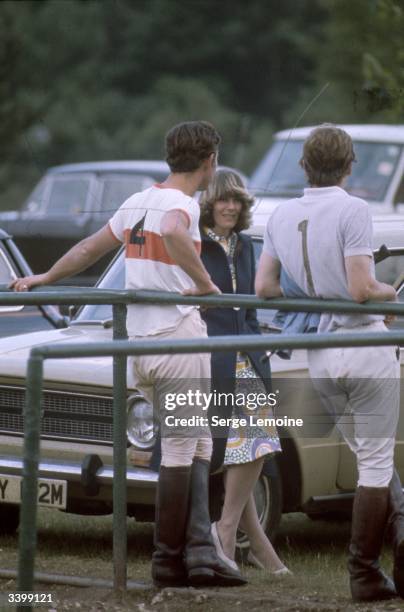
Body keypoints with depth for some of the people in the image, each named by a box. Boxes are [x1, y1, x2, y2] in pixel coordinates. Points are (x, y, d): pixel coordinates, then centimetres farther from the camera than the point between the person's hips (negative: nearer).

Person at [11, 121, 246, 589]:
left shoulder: (136, 203, 15)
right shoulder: (182, 204, -10)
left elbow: (87, 250, 25)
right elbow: (173, 232, -35)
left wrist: (43, 279, 38)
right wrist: (205, 283, -24)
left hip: (138, 344, 8)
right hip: (178, 335, -8)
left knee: (196, 446, 11)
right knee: (180, 450, -1)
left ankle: (199, 551, 1)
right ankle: (169, 560, 2)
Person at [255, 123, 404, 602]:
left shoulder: (281, 217, 5)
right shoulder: (352, 211, -15)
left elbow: (264, 287, 8)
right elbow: (362, 290, -20)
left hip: (320, 360, 6)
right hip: (364, 346, -6)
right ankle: (364, 574, 3)